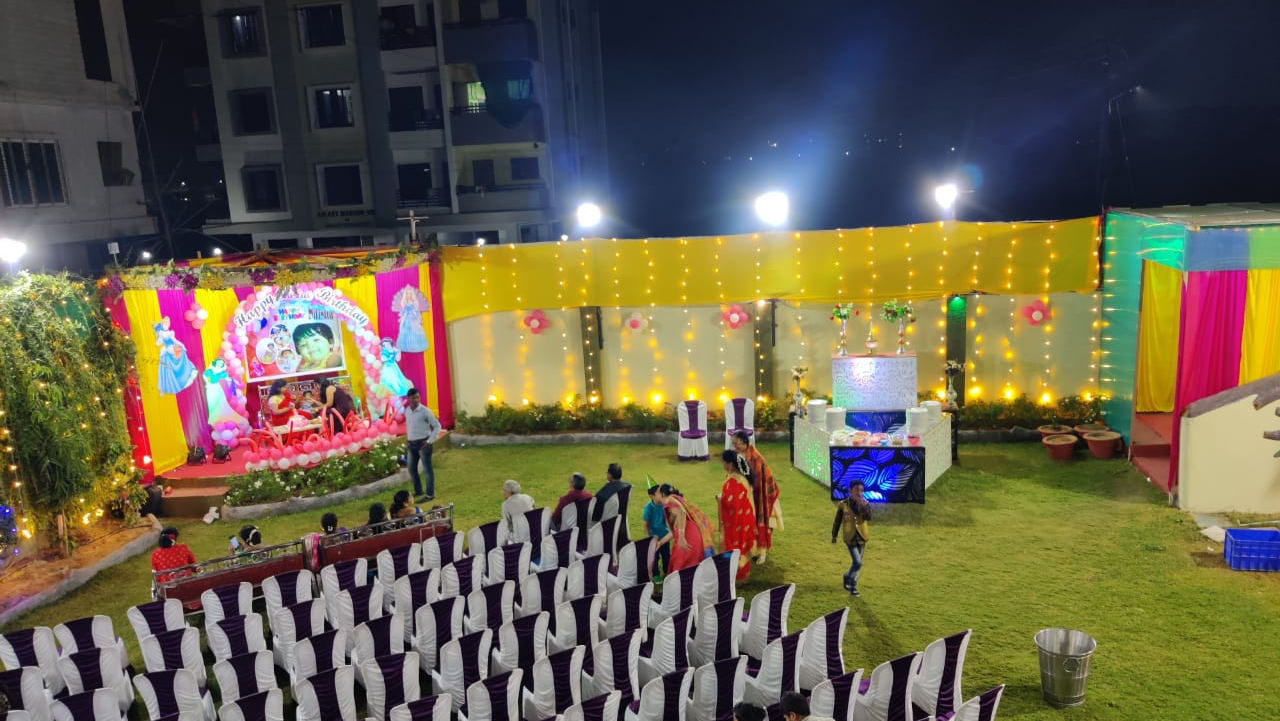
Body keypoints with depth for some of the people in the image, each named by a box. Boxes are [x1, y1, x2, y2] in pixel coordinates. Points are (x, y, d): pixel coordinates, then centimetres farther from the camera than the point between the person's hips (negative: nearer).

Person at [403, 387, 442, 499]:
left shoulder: (425, 411, -12)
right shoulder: (407, 411, 6)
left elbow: (437, 426, -9)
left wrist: (430, 441, -16)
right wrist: (409, 440, 14)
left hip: (423, 443, -7)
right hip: (412, 444, 7)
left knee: (427, 468, 0)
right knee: (411, 468, 14)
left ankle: (430, 494, 6)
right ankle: (418, 491, 30)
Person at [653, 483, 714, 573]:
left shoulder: (669, 500, -3)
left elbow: (681, 513, -24)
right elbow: (674, 531, 26)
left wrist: (681, 538, -30)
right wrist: (660, 542, 33)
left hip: (689, 539, -9)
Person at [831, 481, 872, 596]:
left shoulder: (865, 504, -5)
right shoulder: (843, 504, -9)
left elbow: (868, 517, -24)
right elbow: (837, 521, 2)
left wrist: (863, 506, -38)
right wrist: (834, 535, 8)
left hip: (861, 538, 3)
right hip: (850, 537, -3)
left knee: (857, 563, 14)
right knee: (857, 562, -11)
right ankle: (852, 585, 12)